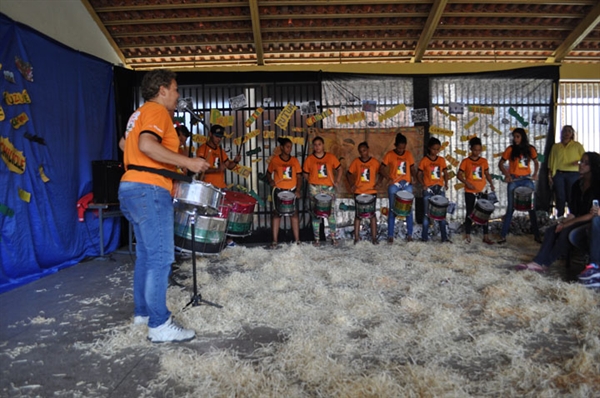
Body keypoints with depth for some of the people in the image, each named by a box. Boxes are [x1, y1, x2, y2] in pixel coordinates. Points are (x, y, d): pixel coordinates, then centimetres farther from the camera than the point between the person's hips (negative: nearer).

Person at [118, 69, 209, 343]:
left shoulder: (139, 114, 24)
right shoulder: (157, 110, -7)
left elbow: (127, 144, 31)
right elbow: (147, 145, -24)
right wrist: (187, 162, -21)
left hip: (130, 188, 11)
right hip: (149, 190, -11)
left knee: (146, 254, 15)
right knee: (160, 257, -11)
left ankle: (142, 312, 23)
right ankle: (159, 325, -9)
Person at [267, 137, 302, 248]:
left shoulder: (294, 161, 3)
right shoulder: (274, 160, -1)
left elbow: (299, 176, 4)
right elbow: (268, 173, 12)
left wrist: (298, 190, -8)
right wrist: (270, 181, -8)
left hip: (292, 190, 1)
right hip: (278, 191, -1)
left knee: (294, 214, 3)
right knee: (276, 214, 1)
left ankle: (297, 240, 10)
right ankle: (275, 241, 6)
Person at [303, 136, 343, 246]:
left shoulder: (331, 157, 4)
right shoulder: (309, 159, 2)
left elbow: (339, 168, 11)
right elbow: (305, 173, 8)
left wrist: (337, 181, 2)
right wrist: (312, 182, -3)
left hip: (329, 188, 1)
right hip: (315, 189, -1)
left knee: (331, 213, 4)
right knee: (316, 214, 4)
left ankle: (333, 237, 14)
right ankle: (316, 239, 11)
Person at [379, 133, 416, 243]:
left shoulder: (409, 154, 6)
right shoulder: (389, 155, -2)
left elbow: (413, 169, 11)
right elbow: (382, 169, -2)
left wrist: (416, 178, -10)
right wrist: (388, 178, -19)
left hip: (407, 184, 3)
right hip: (394, 185, -3)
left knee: (409, 209, 4)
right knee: (392, 210, 1)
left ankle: (409, 234, 14)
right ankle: (390, 235, 7)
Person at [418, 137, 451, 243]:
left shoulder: (441, 160, 6)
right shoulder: (424, 160, -3)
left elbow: (445, 173, 13)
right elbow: (419, 174, -1)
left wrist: (446, 183, -3)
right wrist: (423, 185, -14)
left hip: (440, 189, 3)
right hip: (428, 190, -3)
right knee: (427, 213, 3)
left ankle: (444, 237, 13)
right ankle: (425, 237, 12)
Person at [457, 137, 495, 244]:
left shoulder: (484, 161, 6)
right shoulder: (465, 161, -3)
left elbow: (487, 174, 13)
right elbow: (459, 175, -4)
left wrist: (491, 184, -2)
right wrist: (467, 183, -18)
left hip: (482, 190, 3)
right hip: (470, 191, -3)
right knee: (470, 213, 6)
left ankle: (486, 237, 12)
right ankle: (467, 235, 15)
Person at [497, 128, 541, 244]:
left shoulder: (530, 149, 3)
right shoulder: (510, 149, -2)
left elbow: (536, 162, 16)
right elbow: (501, 164, 1)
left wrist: (535, 174, -1)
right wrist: (507, 174, -14)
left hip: (527, 180, 2)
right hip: (514, 180, -2)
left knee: (532, 207, 5)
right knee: (510, 208, 1)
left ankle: (537, 235, 16)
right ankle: (503, 235, 6)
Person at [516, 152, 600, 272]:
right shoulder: (578, 185, 11)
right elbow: (574, 211, 9)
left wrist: (568, 223, -19)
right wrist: (563, 222, -9)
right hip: (578, 220, 7)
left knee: (566, 232, -31)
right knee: (551, 231, -14)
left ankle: (545, 263, -22)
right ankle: (538, 262, -27)